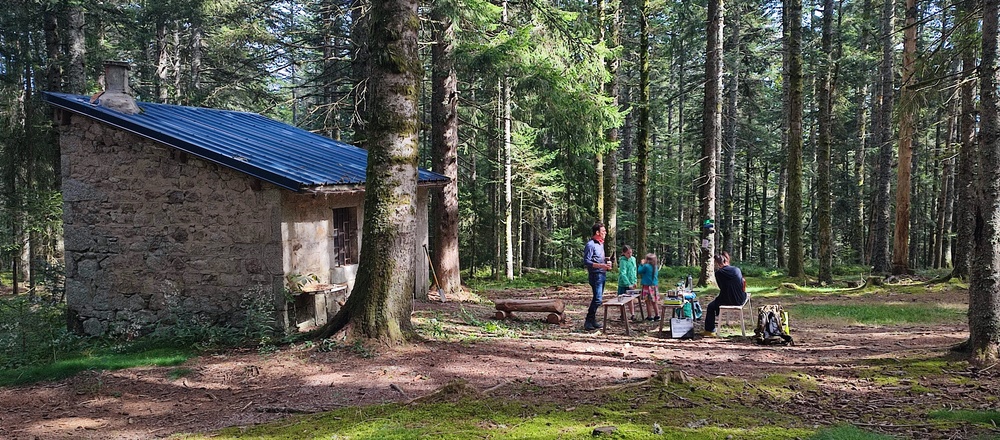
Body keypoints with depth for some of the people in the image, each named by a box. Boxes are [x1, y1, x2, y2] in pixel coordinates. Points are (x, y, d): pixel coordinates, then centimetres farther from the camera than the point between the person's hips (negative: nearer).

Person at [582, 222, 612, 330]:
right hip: (595, 275, -10)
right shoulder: (590, 245, -14)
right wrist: (601, 265, -25)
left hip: (602, 274, 10)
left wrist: (606, 261, 9)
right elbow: (586, 262, -19)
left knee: (598, 299, 13)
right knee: (598, 300, -13)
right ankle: (588, 322, -6)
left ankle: (593, 320, 21)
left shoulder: (601, 243, 16)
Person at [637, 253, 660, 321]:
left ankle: (650, 316, 3)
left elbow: (639, 271, -4)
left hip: (647, 286, -7)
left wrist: (641, 264, 8)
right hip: (655, 286, 7)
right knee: (654, 302, 15)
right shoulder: (656, 267, 4)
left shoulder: (646, 266, -15)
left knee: (648, 302, 1)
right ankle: (657, 316, 18)